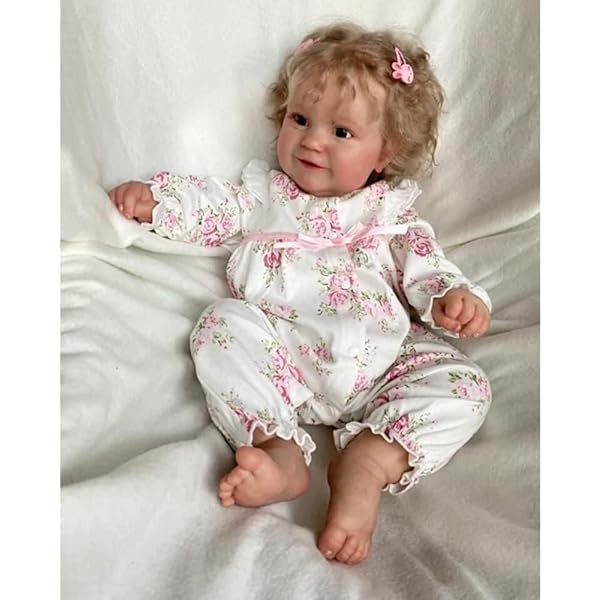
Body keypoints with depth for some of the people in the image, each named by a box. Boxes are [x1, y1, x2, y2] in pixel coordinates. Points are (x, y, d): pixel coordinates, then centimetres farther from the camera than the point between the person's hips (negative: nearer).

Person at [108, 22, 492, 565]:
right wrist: (155, 198, 1)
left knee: (464, 386, -19)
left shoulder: (392, 215, 20)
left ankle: (371, 462, -34)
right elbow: (212, 206, 18)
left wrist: (453, 296, -10)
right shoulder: (265, 192, 24)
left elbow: (426, 266, 11)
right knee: (224, 324, -29)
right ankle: (278, 447, -36)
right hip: (280, 352, 0)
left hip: (377, 363, 1)